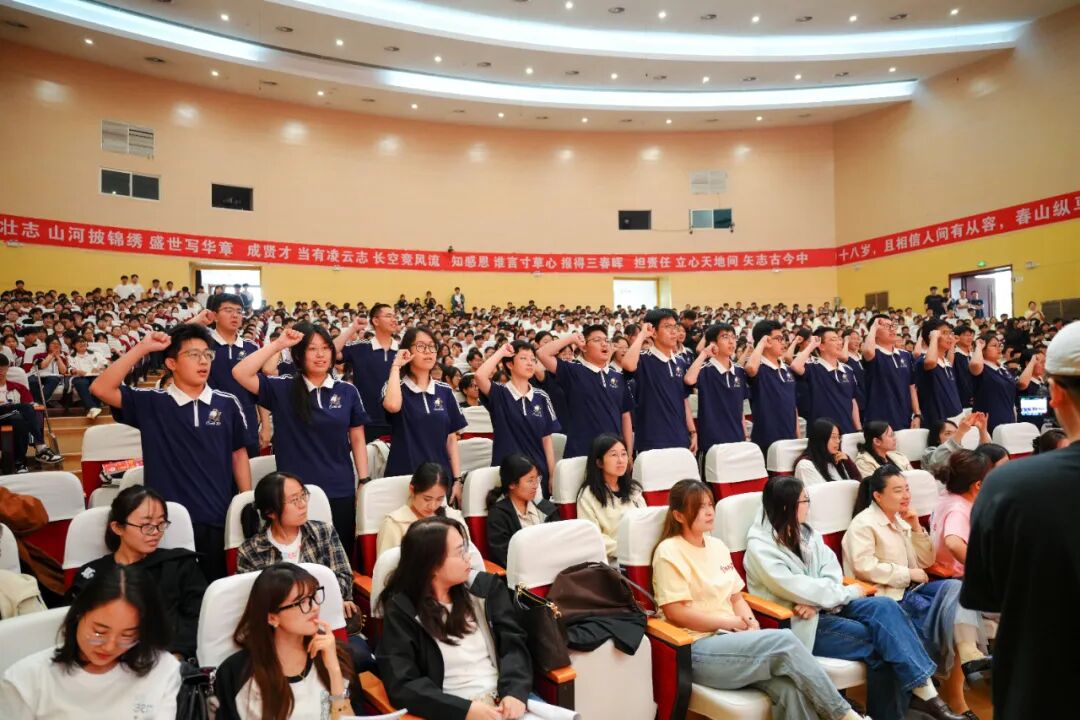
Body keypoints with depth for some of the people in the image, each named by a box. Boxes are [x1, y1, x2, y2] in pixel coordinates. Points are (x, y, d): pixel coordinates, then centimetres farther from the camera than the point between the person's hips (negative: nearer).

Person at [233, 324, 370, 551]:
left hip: (340, 492, 1)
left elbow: (357, 439, 6)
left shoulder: (347, 391, 3)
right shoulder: (282, 389, -1)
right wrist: (277, 344, -13)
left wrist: (365, 481, 2)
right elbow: (240, 373, -13)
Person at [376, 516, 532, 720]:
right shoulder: (401, 610, -4)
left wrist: (515, 692, -14)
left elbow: (513, 643, 3)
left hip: (506, 702, 3)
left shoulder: (486, 586, 6)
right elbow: (402, 685, -10)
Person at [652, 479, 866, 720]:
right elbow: (676, 613, -15)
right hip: (698, 649, -6)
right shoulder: (669, 552, -9)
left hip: (731, 639, 7)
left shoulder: (717, 546, 15)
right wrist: (731, 622, -10)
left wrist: (750, 622, -4)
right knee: (784, 641, -24)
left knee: (788, 687, -24)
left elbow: (736, 597, 18)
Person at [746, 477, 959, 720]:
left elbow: (832, 571, 1)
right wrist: (849, 592, -11)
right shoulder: (760, 546, -13)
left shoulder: (806, 532, 10)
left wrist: (816, 601, -20)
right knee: (877, 640, -20)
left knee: (884, 607, -18)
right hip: (796, 623, -6)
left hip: (823, 606, 6)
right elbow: (794, 589, -19)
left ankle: (922, 689, -19)